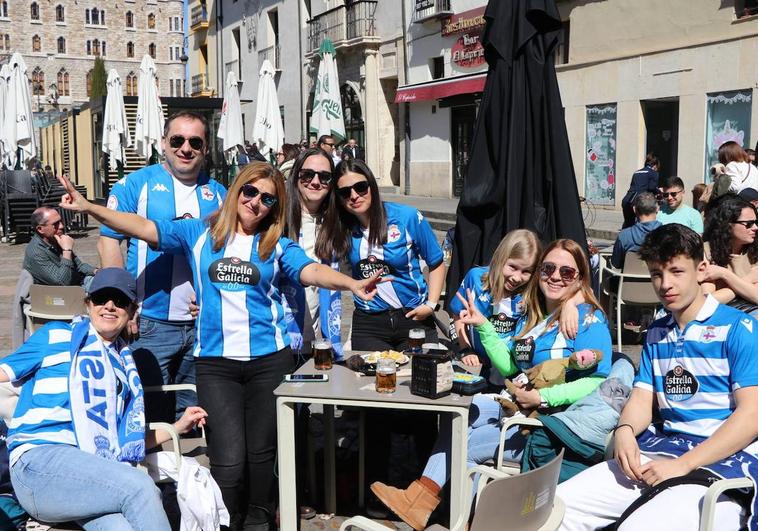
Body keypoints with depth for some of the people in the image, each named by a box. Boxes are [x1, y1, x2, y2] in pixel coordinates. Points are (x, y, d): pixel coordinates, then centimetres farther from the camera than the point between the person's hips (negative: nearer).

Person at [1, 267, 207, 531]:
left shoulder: (125, 365, 25)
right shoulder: (56, 335, 13)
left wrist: (178, 427, 21)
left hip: (97, 472, 4)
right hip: (40, 459, -3)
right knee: (139, 486, -31)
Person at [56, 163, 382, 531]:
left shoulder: (277, 245, 6)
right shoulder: (199, 233, 7)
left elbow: (311, 271, -10)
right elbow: (144, 228, 1)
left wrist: (351, 284, -30)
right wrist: (89, 207, -10)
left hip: (269, 360, 1)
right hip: (215, 363, -1)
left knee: (262, 449, 10)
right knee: (229, 458, -7)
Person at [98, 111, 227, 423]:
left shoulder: (217, 194, 10)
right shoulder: (135, 184, -1)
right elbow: (109, 241, -5)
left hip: (203, 324, 4)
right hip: (150, 323, -3)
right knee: (149, 414, 5)